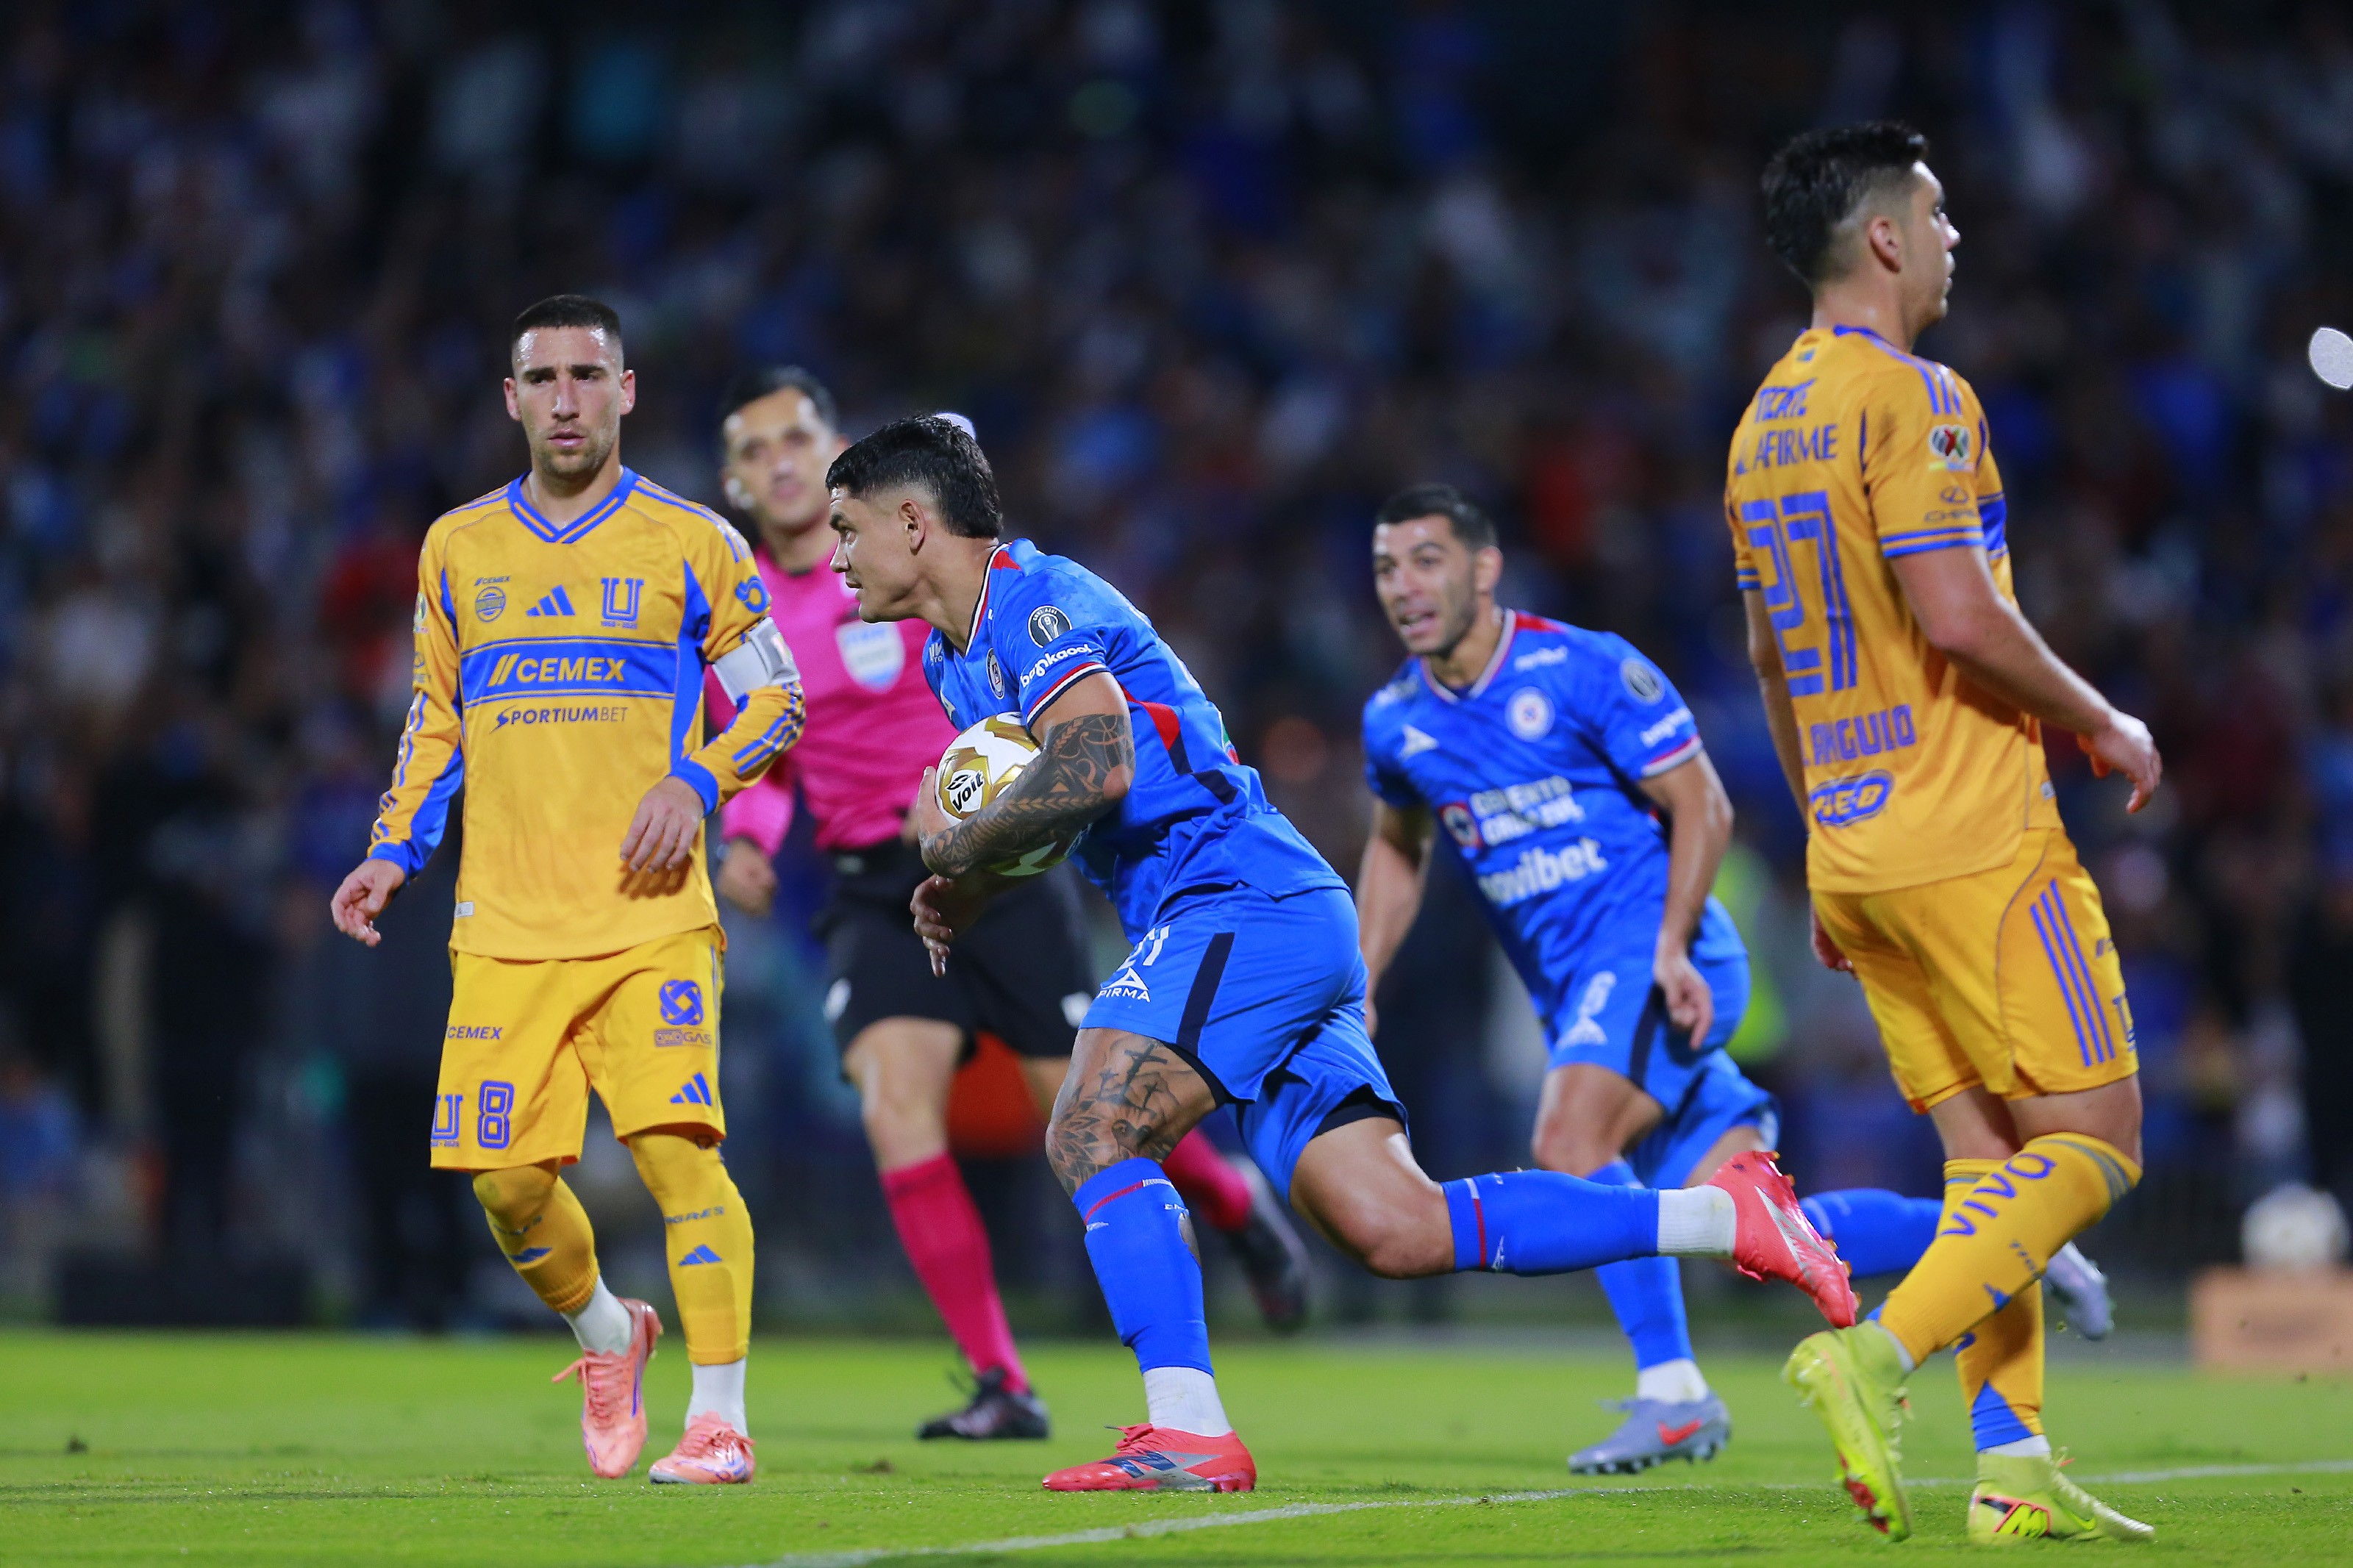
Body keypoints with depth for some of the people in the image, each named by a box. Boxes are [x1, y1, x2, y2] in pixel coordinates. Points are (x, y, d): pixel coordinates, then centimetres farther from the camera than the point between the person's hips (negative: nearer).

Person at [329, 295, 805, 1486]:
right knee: (505, 1177, -3)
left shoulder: (691, 544, 4)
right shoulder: (457, 549, 13)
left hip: (650, 917, -3)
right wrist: (394, 854, 12)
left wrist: (697, 778, -10)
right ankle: (604, 1334, 27)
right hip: (503, 928, 3)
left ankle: (719, 1419, -11)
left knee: (676, 1147, -17)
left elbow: (776, 699, 8)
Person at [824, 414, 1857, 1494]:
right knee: (1396, 1231, -1)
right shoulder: (956, 655, 23)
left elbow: (1094, 766, -26)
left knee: (1092, 1132, -19)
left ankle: (1187, 1430, -23)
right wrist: (967, 889, 11)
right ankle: (1726, 1216, 0)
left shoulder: (1032, 597, -9)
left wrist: (955, 847, -12)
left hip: (1246, 907, -9)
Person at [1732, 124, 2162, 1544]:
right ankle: (1876, 1359, -19)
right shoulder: (1908, 397, -12)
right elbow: (1956, 617, -21)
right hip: (1975, 839, -9)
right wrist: (2101, 724, -7)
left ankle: (2013, 1467, 3)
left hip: (1856, 845, 9)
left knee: (1992, 1160, 9)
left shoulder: (1767, 418, 16)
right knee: (2094, 1143, -5)